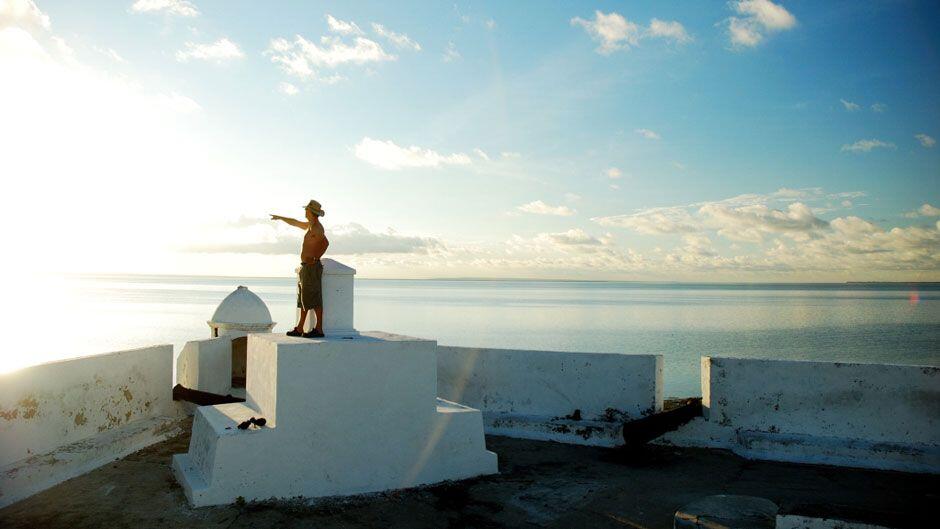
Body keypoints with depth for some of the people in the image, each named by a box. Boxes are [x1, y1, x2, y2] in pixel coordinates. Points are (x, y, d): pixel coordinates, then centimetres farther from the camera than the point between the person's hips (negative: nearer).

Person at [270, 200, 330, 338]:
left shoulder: (316, 228, -13)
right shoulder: (309, 226, 17)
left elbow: (325, 242, -30)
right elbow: (295, 223, 36)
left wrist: (315, 258, -24)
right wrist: (280, 217, 48)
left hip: (311, 267, -10)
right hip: (304, 267, 10)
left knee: (314, 299, -8)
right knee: (303, 299, 12)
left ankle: (319, 329, -6)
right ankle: (299, 329, 17)